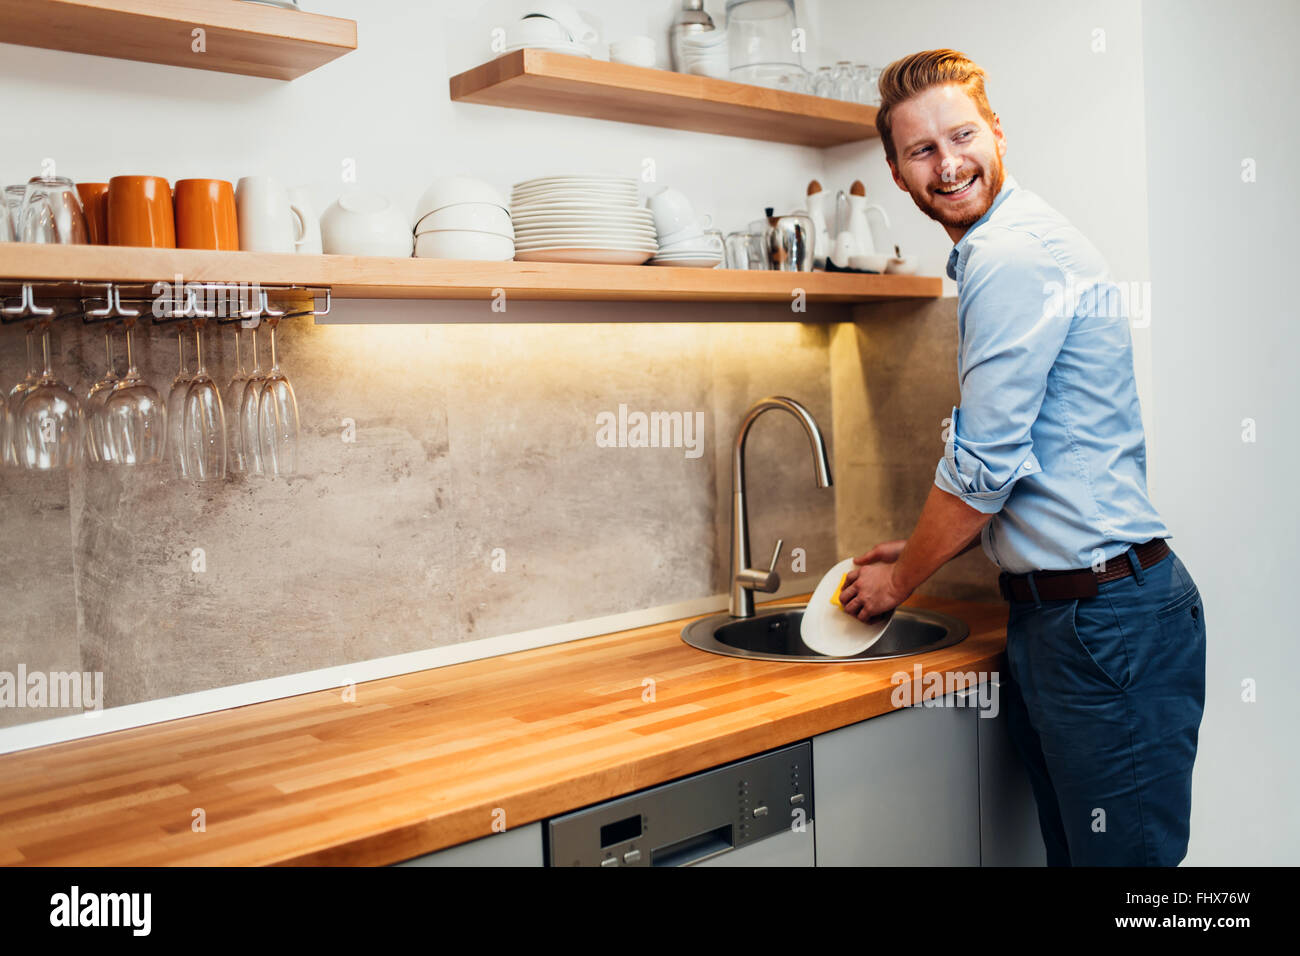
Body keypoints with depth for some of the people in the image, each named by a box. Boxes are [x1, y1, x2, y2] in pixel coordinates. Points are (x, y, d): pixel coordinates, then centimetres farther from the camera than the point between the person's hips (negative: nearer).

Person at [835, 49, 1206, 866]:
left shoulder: (1011, 257, -16)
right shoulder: (1008, 247, 17)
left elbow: (984, 469, -17)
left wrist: (903, 578, -1)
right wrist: (920, 549, 19)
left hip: (1107, 621, -10)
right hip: (1056, 614, 10)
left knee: (1125, 855, 2)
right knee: (1069, 844, 18)